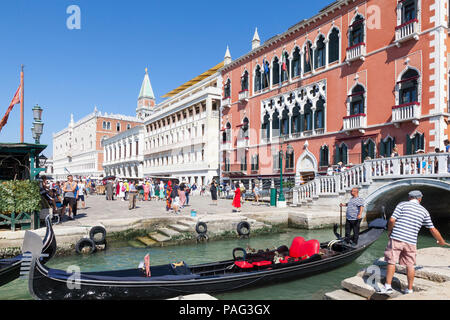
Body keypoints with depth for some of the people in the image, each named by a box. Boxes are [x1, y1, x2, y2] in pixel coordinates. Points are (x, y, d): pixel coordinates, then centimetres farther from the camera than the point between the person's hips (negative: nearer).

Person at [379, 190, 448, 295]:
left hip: (396, 238, -3)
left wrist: (389, 231, 8)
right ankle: (409, 289, 22)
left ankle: (388, 286, 6)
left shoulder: (402, 204, 1)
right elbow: (433, 229, 16)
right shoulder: (424, 211, 11)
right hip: (411, 241, 3)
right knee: (410, 265, 14)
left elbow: (392, 220, -9)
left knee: (391, 262, 4)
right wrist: (441, 241, 32)